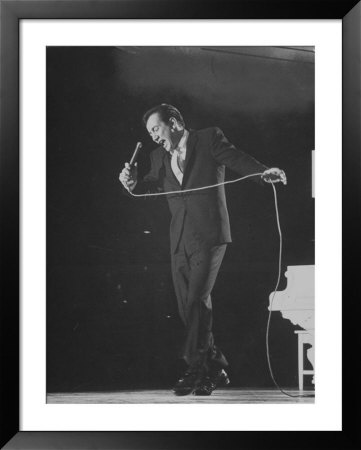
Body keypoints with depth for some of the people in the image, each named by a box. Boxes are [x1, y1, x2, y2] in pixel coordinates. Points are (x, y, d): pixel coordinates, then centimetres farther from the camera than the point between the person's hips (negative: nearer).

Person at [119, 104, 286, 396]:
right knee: (188, 307, 6)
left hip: (209, 235, -6)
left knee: (197, 299, -15)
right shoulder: (160, 155, 18)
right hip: (180, 239, 6)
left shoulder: (209, 138, 3)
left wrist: (266, 173, -24)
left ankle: (195, 369, -8)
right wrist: (133, 184, -11)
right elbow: (152, 185, 10)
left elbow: (238, 160, -6)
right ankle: (216, 368, 18)